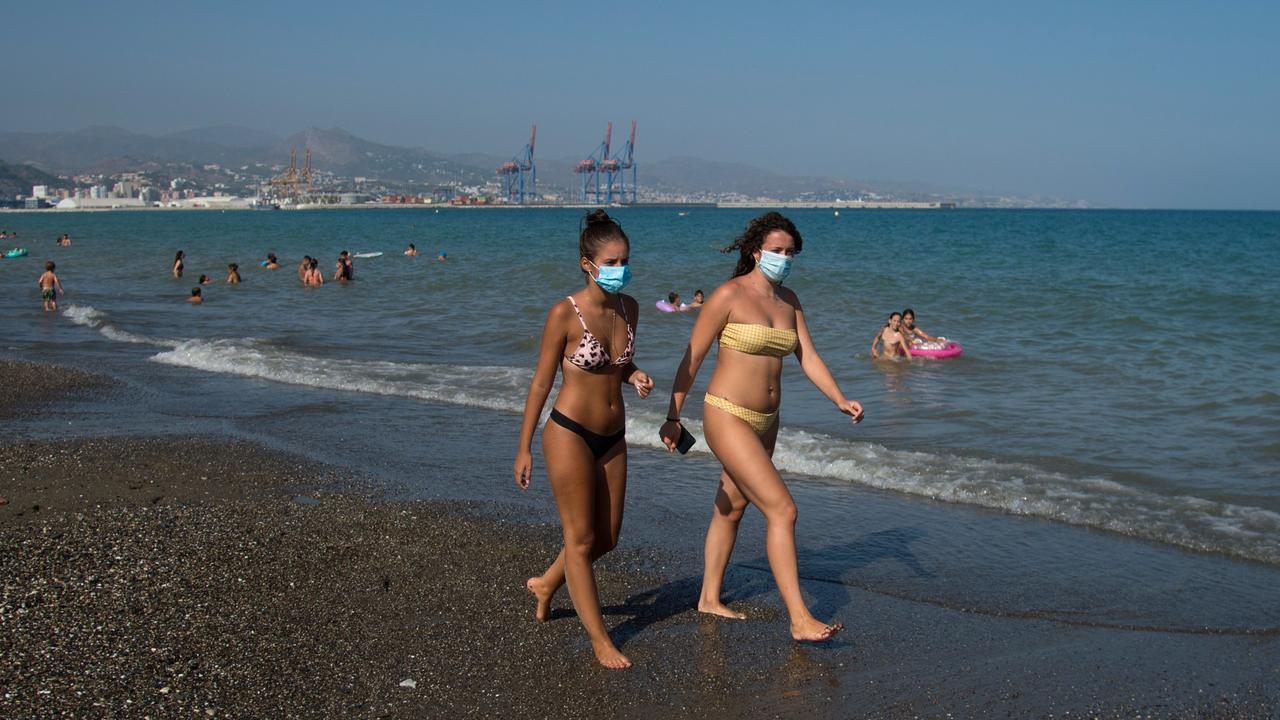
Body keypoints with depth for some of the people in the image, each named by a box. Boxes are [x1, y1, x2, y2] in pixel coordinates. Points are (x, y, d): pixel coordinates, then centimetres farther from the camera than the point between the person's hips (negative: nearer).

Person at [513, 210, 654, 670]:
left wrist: (635, 375, -5)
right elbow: (541, 382, -9)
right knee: (581, 538, 3)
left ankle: (547, 585, 41)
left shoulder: (628, 308, 2)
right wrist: (524, 448, -6)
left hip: (612, 437, 7)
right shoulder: (565, 314, -15)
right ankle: (600, 640, 12)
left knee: (607, 538, 15)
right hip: (570, 433, -7)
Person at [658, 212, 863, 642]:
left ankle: (710, 599, 33)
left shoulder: (788, 300, 9)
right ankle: (800, 619, -10)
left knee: (732, 507, 18)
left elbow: (808, 357, 7)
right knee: (782, 510, -13)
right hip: (727, 417, -8)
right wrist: (673, 417, -7)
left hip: (765, 422, 8)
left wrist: (841, 401, -7)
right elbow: (692, 358, -9)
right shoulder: (729, 295, -12)